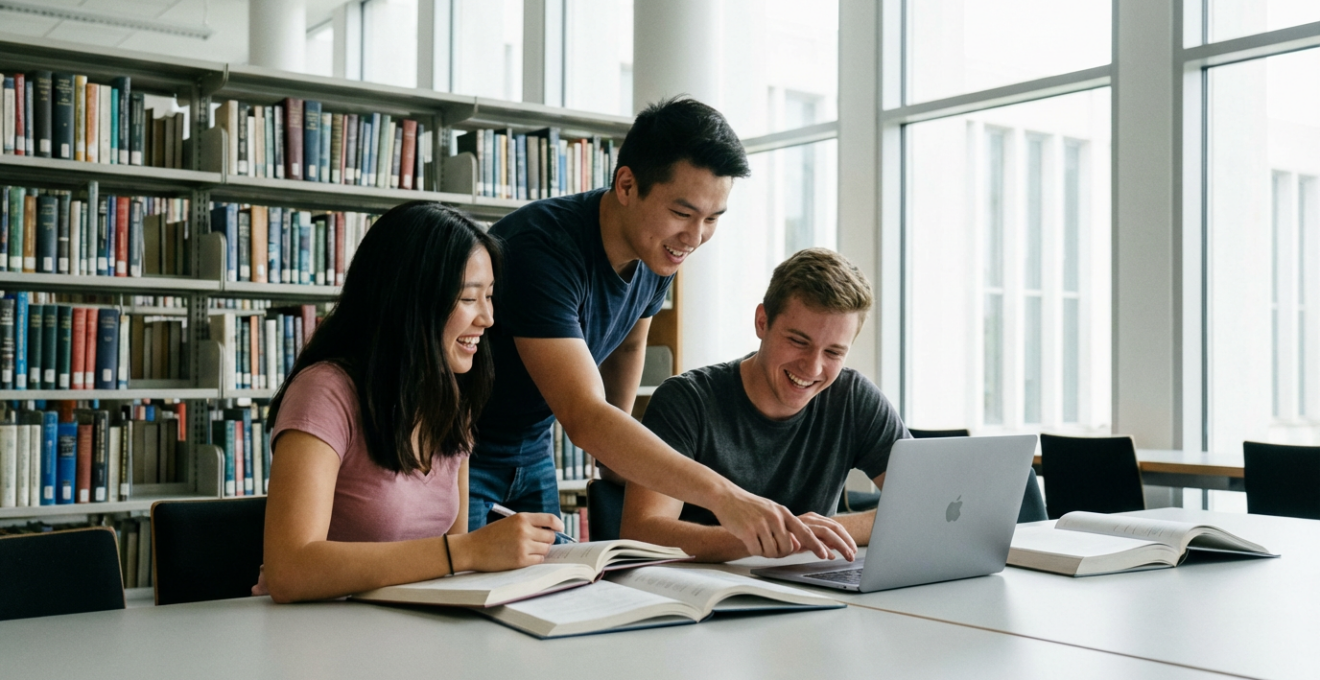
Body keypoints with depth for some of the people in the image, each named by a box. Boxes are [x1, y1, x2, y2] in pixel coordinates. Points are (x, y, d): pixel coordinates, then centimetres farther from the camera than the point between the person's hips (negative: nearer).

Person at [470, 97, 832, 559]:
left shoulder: (660, 251, -7)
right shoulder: (542, 248, -33)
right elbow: (583, 416, -41)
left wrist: (617, 449, 14)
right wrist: (722, 496, -48)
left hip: (532, 449, 7)